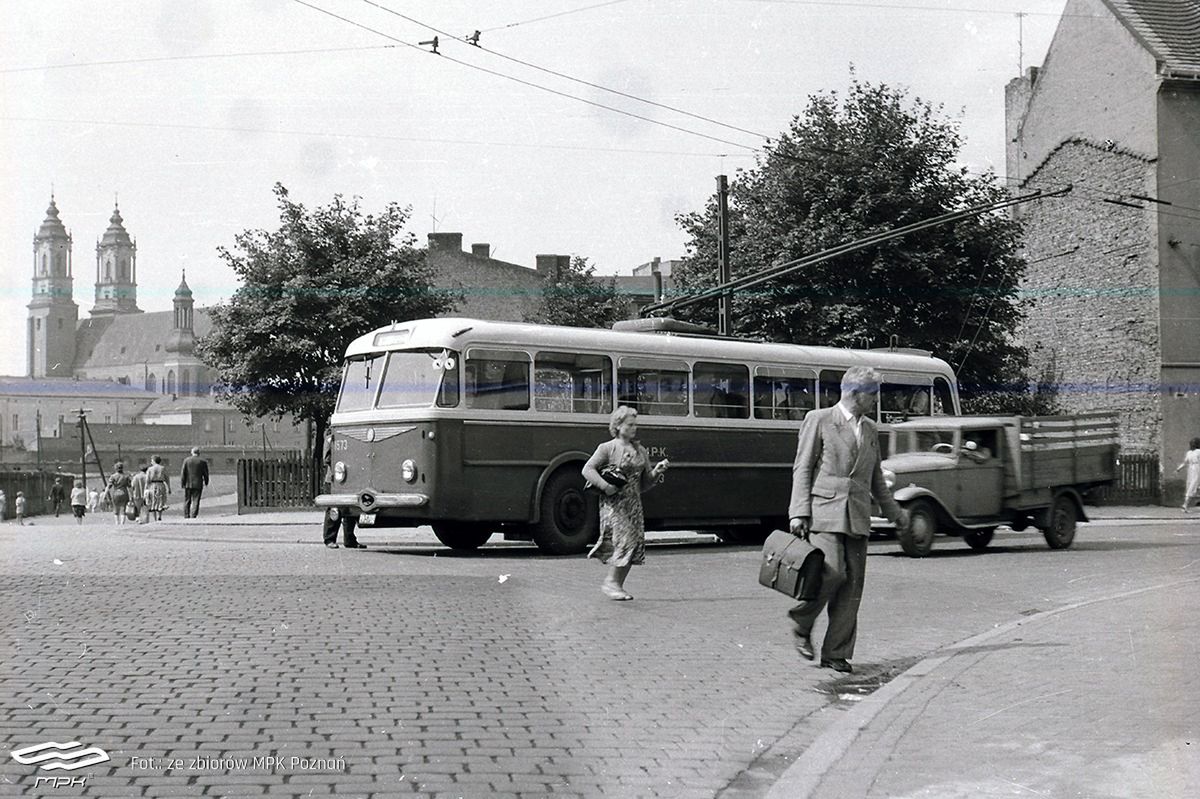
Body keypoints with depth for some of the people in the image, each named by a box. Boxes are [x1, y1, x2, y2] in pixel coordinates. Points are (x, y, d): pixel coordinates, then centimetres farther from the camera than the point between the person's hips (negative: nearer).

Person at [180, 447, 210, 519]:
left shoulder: (186, 460, -1)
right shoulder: (203, 461, -2)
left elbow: (183, 472, -3)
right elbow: (206, 473, 2)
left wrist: (182, 483, 1)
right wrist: (206, 482, 17)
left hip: (188, 484, 1)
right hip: (198, 484, -1)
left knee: (187, 501, 11)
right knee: (195, 501, 0)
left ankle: (186, 516, 11)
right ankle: (193, 517, -8)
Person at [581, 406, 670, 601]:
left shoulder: (641, 451, 15)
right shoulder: (608, 448, -3)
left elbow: (645, 483, 18)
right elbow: (588, 469, -8)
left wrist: (657, 472, -1)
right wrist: (605, 486, -19)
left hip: (634, 502, 6)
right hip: (614, 502, -6)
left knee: (635, 543, 1)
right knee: (623, 540, -15)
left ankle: (618, 585, 9)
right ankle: (610, 582, -4)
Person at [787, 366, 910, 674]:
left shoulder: (870, 429, 18)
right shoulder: (818, 420, 0)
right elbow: (802, 468, -4)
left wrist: (894, 511, 28)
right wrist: (799, 512, -12)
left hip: (857, 518, 6)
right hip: (824, 512, -6)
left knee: (852, 585, 0)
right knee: (832, 573, -18)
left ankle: (836, 654, 7)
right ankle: (802, 625, 7)